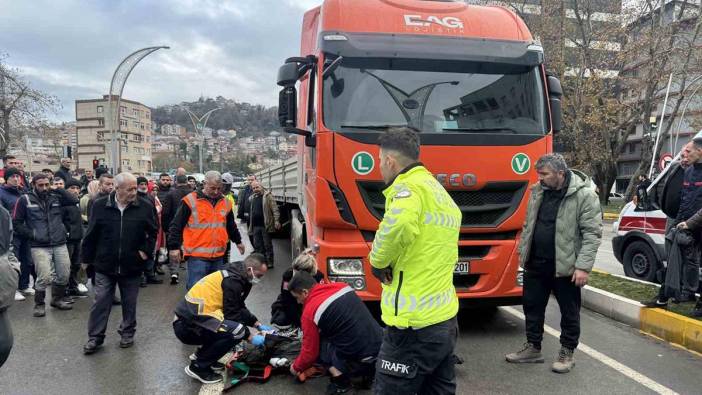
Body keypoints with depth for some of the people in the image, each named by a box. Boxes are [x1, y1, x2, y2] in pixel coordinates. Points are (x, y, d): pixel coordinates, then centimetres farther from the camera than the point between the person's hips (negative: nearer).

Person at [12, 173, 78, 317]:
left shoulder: (55, 197, 8)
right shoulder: (25, 200, -1)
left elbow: (74, 201, -4)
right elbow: (16, 223, 1)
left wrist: (58, 189, -5)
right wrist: (31, 234, -8)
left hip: (60, 245, 4)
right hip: (40, 246, -3)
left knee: (64, 275, 8)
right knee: (44, 277, -10)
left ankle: (57, 299, 32)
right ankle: (39, 304, 13)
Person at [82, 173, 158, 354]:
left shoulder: (145, 206, -6)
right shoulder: (100, 206, -6)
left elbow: (153, 232, 7)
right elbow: (91, 235, 2)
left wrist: (146, 250, -2)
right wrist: (87, 259, 5)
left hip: (132, 266, 1)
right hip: (105, 265, 0)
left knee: (129, 303, 13)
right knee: (101, 302, 5)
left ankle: (127, 333, 29)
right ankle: (95, 337, 19)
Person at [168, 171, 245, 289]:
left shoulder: (225, 202, 11)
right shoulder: (190, 200, -6)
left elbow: (231, 225, 26)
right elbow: (176, 225, -4)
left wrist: (238, 241, 33)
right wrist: (174, 247, -8)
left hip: (218, 256, 6)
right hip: (197, 256, -5)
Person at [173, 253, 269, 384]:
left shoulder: (234, 275, 12)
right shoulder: (232, 281, -18)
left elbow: (239, 308, 22)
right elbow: (232, 315, -15)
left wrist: (259, 325, 18)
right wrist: (251, 337, -5)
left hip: (191, 316, 10)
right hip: (188, 325, -10)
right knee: (237, 330, -24)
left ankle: (201, 355, 17)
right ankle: (198, 367, -6)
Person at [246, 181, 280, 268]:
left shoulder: (268, 196, -5)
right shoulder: (251, 198, 14)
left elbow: (275, 209, -10)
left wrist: (276, 221, -18)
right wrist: (250, 225, 19)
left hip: (265, 225, -6)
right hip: (255, 226, 6)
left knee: (267, 245, 1)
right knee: (257, 245, 12)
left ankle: (269, 262, 8)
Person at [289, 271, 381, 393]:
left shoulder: (310, 311, -8)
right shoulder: (342, 286, 8)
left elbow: (310, 351, 0)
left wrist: (296, 367, 21)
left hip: (359, 359, -7)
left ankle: (341, 381, 3)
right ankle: (367, 372, 19)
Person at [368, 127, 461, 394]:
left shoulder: (408, 186, -12)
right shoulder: (441, 192, 18)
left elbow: (399, 222, -35)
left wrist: (378, 261, -18)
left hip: (414, 325, -9)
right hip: (445, 319, 9)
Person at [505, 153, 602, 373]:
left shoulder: (584, 194, -13)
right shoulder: (537, 191, 6)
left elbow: (592, 233, -15)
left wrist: (583, 266, -19)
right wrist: (522, 252, 12)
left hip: (565, 265, -6)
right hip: (535, 263, 6)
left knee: (569, 312, 9)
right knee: (532, 306, 14)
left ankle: (567, 352, 26)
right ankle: (533, 348, 30)